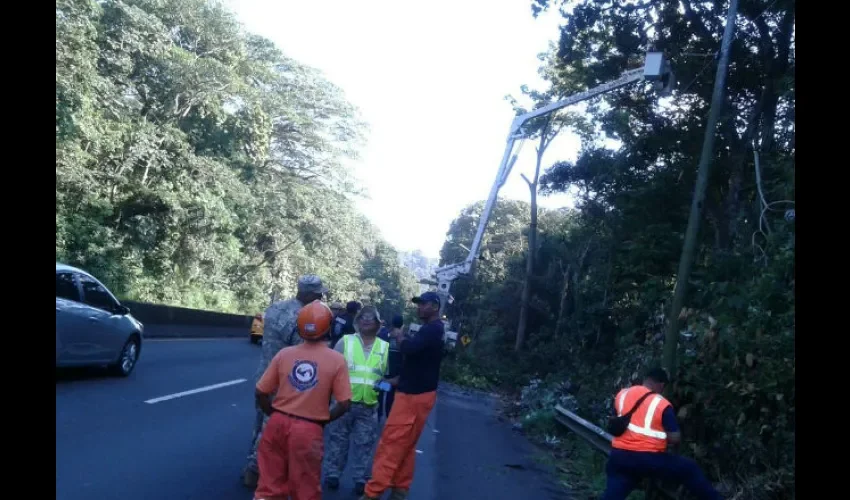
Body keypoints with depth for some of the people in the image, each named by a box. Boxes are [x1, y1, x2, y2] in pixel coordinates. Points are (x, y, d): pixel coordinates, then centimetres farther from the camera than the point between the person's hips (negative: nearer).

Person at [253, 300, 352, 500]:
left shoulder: (284, 353, -1)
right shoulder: (337, 360, -9)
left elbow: (261, 393, 1)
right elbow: (344, 404, -9)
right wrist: (323, 420, 7)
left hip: (278, 424, 3)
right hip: (309, 431, -3)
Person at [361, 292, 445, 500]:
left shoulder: (432, 329, -18)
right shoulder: (432, 329, 16)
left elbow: (409, 349, -32)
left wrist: (400, 336, -11)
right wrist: (397, 380, 17)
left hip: (414, 395, -10)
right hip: (416, 392, 10)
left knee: (391, 444, -8)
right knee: (405, 446, 15)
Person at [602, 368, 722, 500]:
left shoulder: (622, 394, 6)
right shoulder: (662, 405, -7)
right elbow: (675, 439, -8)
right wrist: (662, 437, 12)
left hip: (620, 456, 4)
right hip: (649, 459, -4)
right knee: (690, 469, 15)